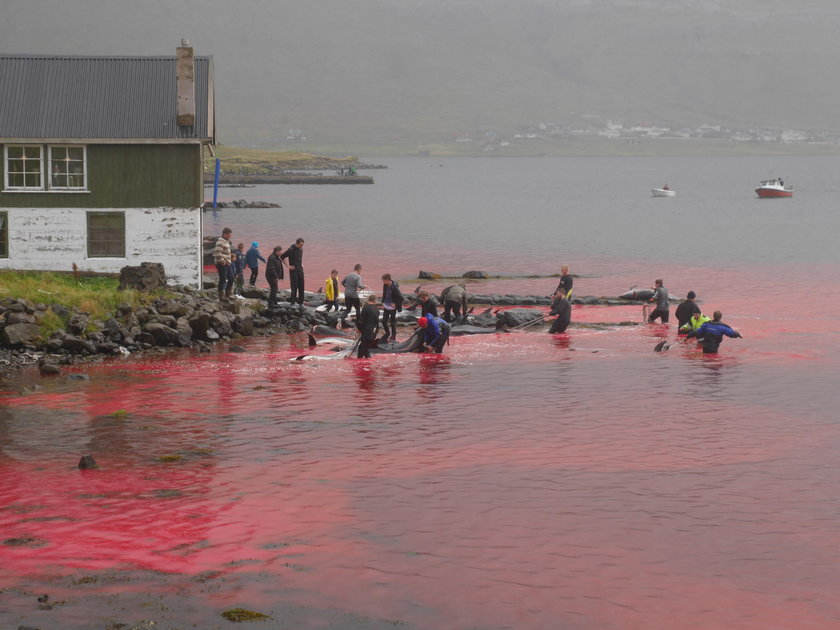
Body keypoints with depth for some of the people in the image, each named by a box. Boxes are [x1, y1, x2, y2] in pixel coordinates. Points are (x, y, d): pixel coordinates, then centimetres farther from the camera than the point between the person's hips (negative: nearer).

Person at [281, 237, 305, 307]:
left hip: (300, 270, 7)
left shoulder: (301, 249, 7)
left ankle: (301, 303, 13)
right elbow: (282, 257, -12)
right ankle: (292, 303, 2)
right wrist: (288, 266, -11)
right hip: (293, 271, -7)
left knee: (301, 288, 6)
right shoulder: (291, 250, -15)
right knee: (294, 287, -6)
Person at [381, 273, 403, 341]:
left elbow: (400, 297, -20)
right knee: (384, 321, 9)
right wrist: (383, 303, 11)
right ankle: (387, 333, 30)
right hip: (386, 307, 7)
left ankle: (393, 335, 23)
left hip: (392, 307, -7)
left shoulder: (394, 287, -23)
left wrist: (395, 304, -16)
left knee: (392, 322, 6)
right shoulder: (385, 286, 0)